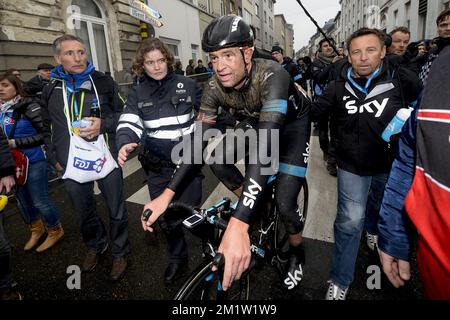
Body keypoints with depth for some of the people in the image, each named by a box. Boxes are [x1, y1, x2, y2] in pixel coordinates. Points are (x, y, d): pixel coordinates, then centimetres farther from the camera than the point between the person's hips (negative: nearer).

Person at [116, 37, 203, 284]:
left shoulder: (187, 85, 0)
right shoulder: (137, 93, 4)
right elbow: (129, 123, -9)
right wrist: (125, 144, -28)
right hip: (157, 166, 3)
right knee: (165, 217, 11)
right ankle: (177, 258, 37)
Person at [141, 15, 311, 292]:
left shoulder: (271, 76, -39)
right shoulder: (215, 87, -22)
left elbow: (264, 146, -52)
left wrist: (237, 224, -60)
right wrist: (167, 194, -31)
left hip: (294, 122, -5)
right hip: (255, 120, 5)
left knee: (285, 202, -15)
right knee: (218, 159, -15)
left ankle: (297, 253, 19)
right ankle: (257, 208, 11)